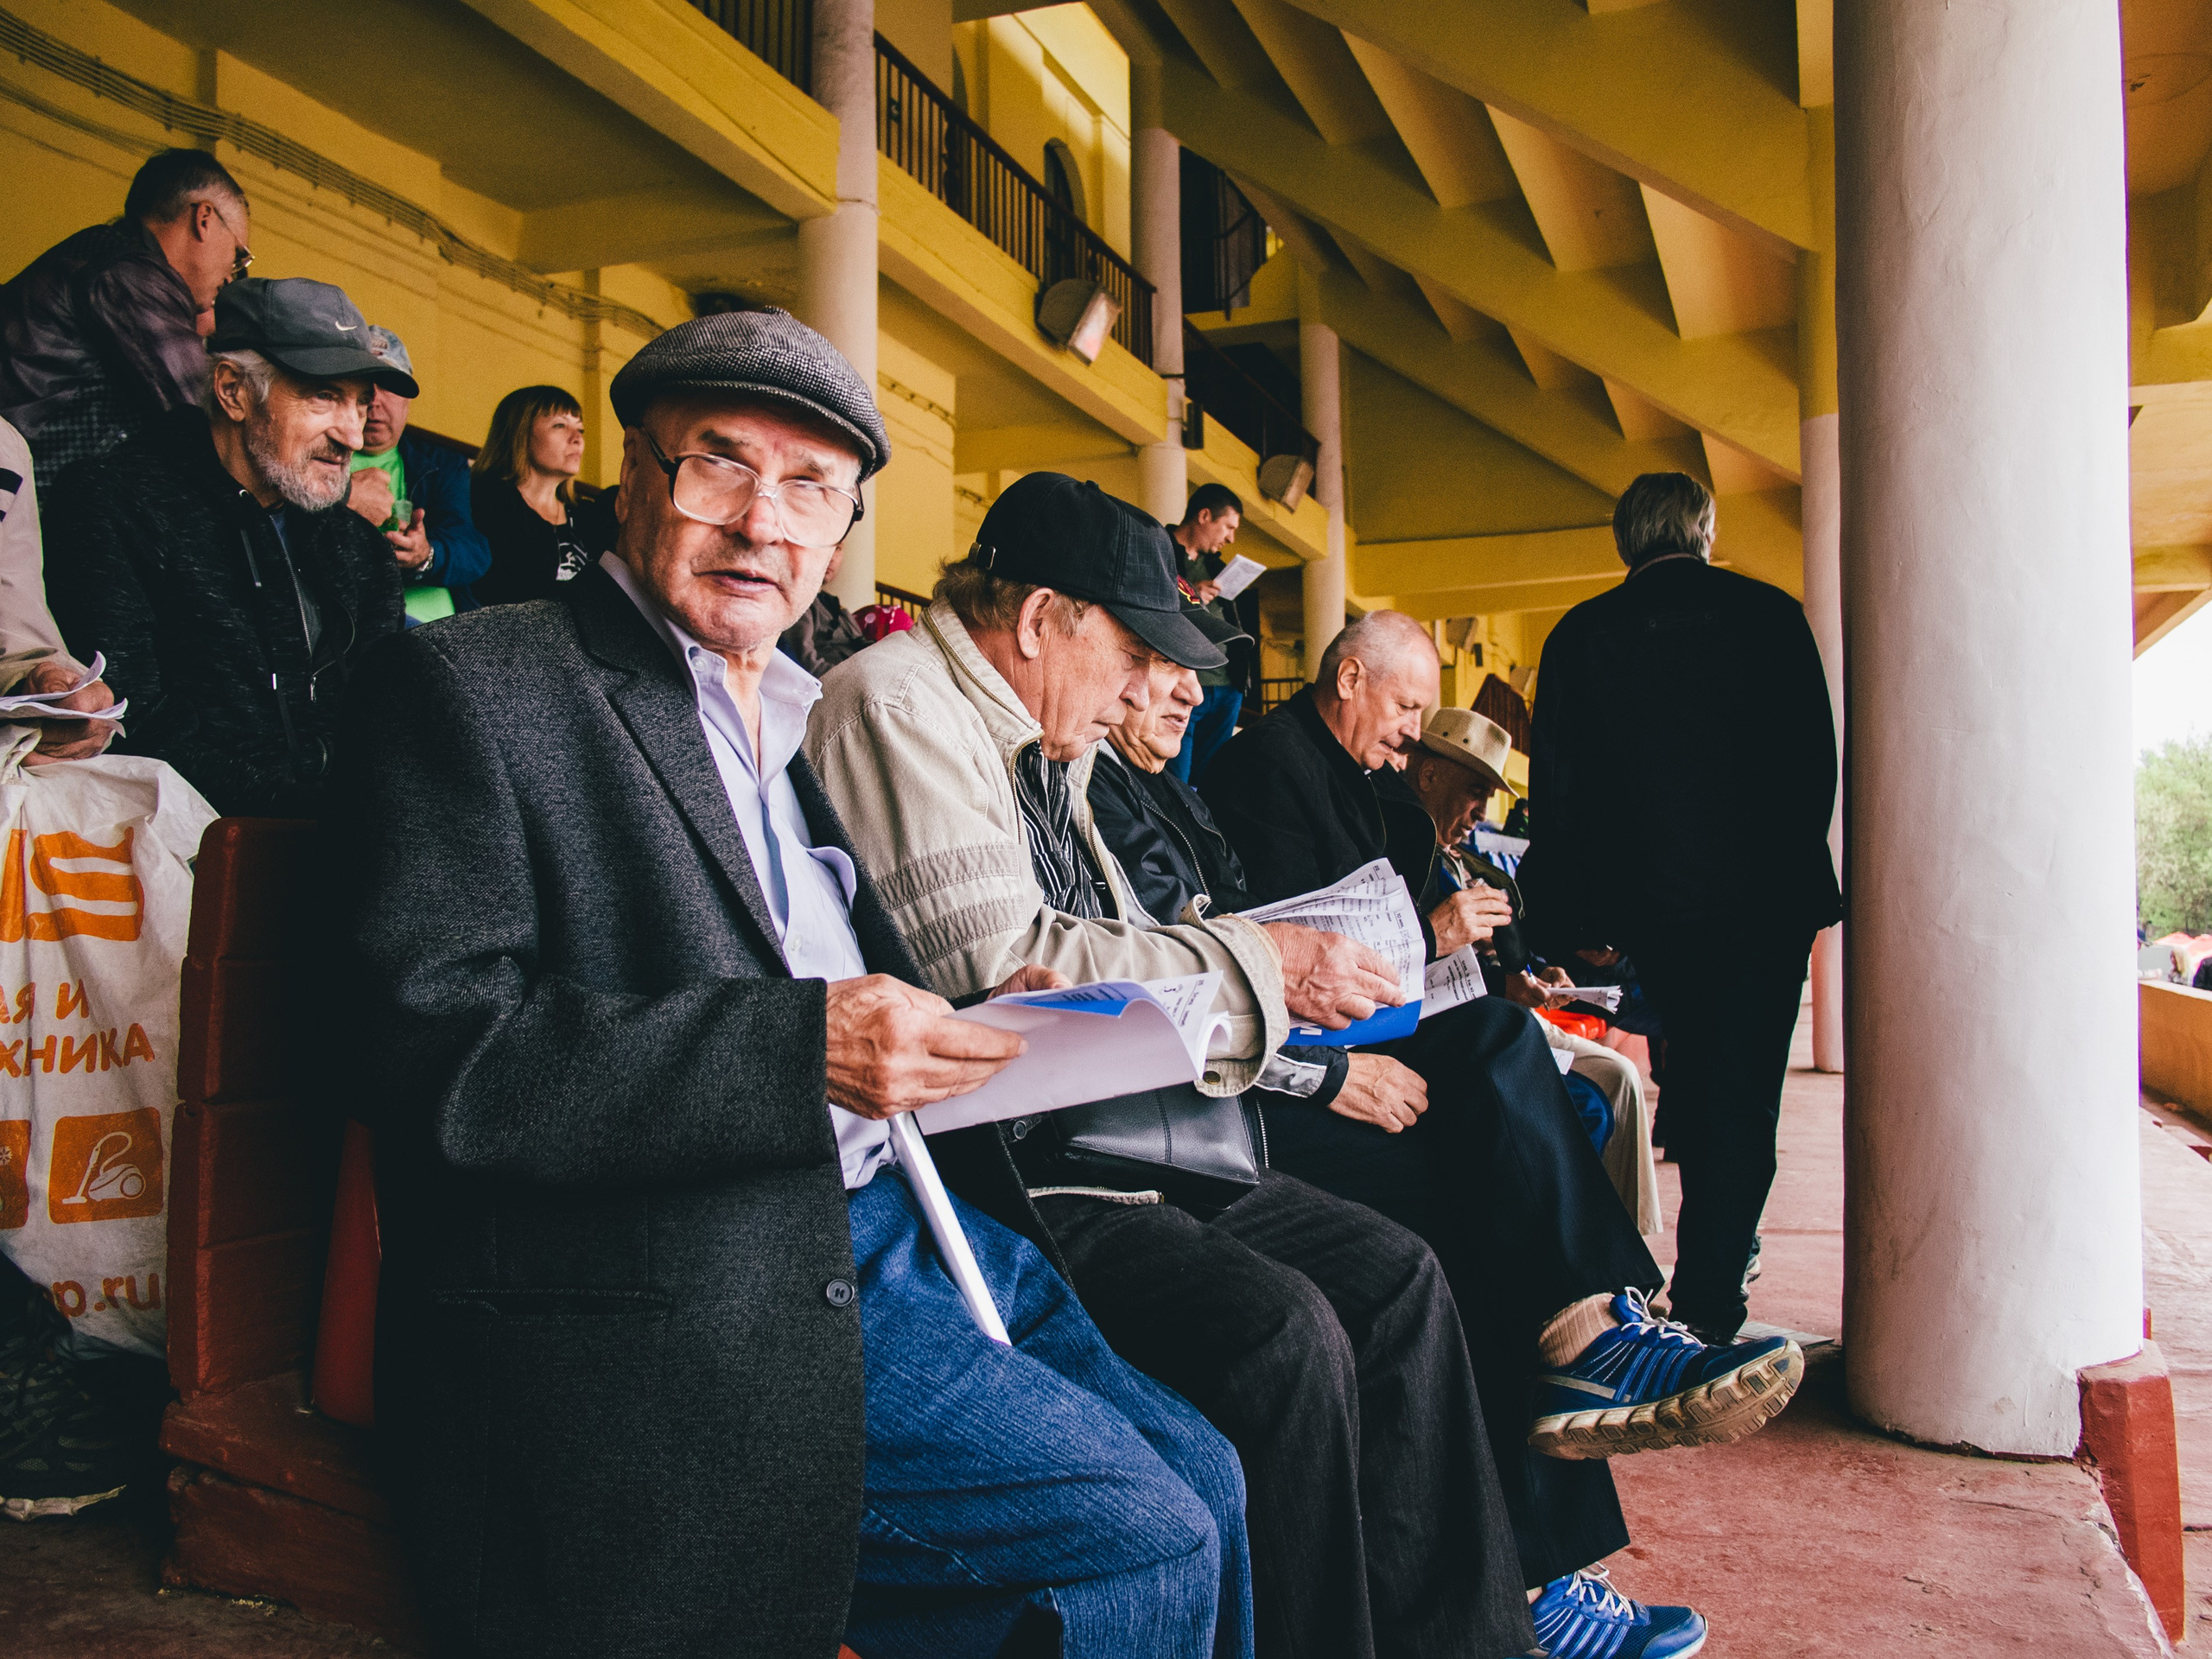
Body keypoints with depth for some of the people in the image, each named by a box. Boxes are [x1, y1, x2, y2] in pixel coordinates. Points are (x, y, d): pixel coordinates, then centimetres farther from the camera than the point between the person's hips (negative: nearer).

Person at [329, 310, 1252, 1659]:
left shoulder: (793, 718, 19)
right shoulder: (478, 685, -6)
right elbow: (431, 1048, -17)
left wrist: (973, 1021, 1)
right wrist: (802, 1042, -26)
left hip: (892, 1218, 8)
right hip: (707, 1291, -8)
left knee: (1205, 1480, 7)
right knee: (1151, 1546, -13)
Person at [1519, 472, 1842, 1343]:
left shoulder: (1581, 633, 0)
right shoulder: (1771, 614, 0)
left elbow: (1556, 788, -2)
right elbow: (1819, 759, 1)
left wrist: (1577, 912, 6)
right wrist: (1793, 866, 13)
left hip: (1648, 901, 2)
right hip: (1766, 895, -1)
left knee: (1691, 1071, 20)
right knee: (1741, 1086, 3)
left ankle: (1719, 1245, 36)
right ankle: (1708, 1299, 2)